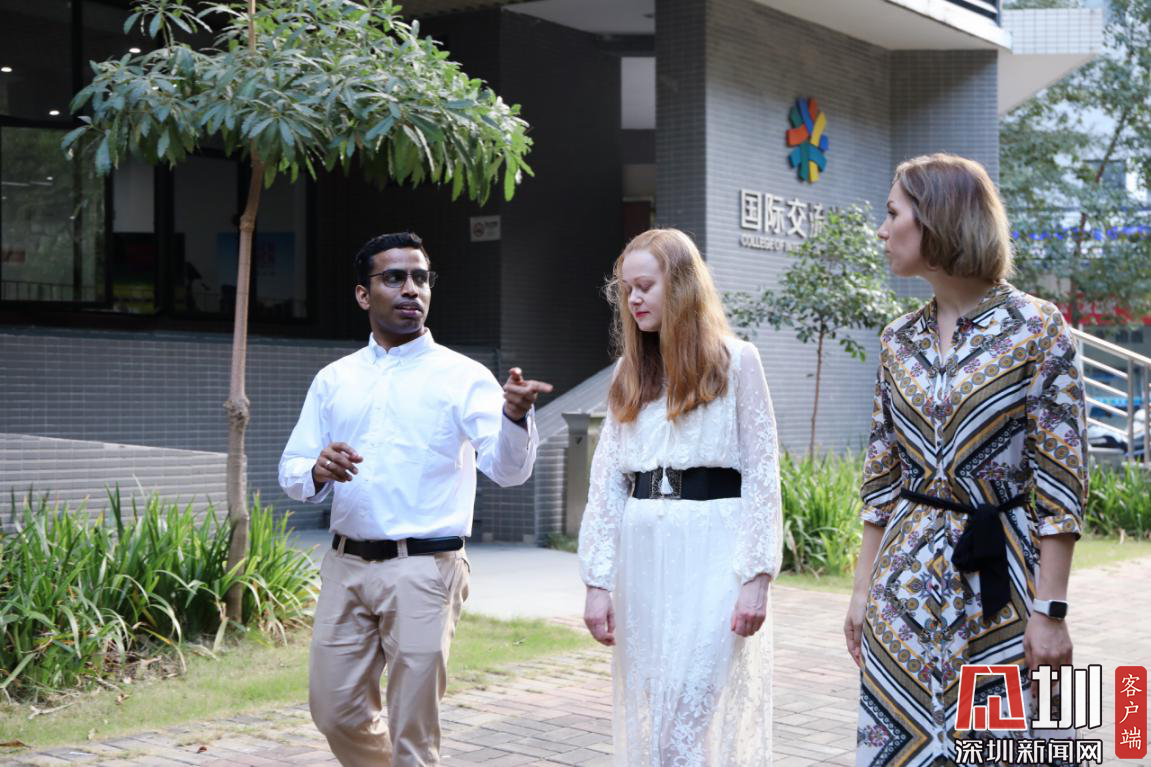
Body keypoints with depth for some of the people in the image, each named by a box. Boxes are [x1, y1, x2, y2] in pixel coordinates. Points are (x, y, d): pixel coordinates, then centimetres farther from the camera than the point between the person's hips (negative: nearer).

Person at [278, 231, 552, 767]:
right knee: (336, 711, 12)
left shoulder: (461, 376, -3)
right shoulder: (333, 380, 10)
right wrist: (317, 472, -15)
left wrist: (515, 415, -38)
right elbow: (291, 470, 9)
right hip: (346, 564, 4)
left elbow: (507, 469, -16)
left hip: (424, 569, -4)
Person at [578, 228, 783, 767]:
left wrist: (756, 576, -12)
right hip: (642, 555, 5)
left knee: (692, 718, -9)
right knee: (648, 715, 10)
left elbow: (762, 475, -4)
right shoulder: (629, 374, 14)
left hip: (711, 551, -5)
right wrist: (598, 580, 1)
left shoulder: (736, 362, 0)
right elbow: (606, 481, 8)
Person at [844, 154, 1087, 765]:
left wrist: (1050, 610, -13)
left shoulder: (1036, 329, -8)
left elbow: (1061, 479, -9)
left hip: (998, 580, -5)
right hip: (907, 583, 5)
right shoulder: (900, 339, 8)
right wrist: (864, 587, 9)